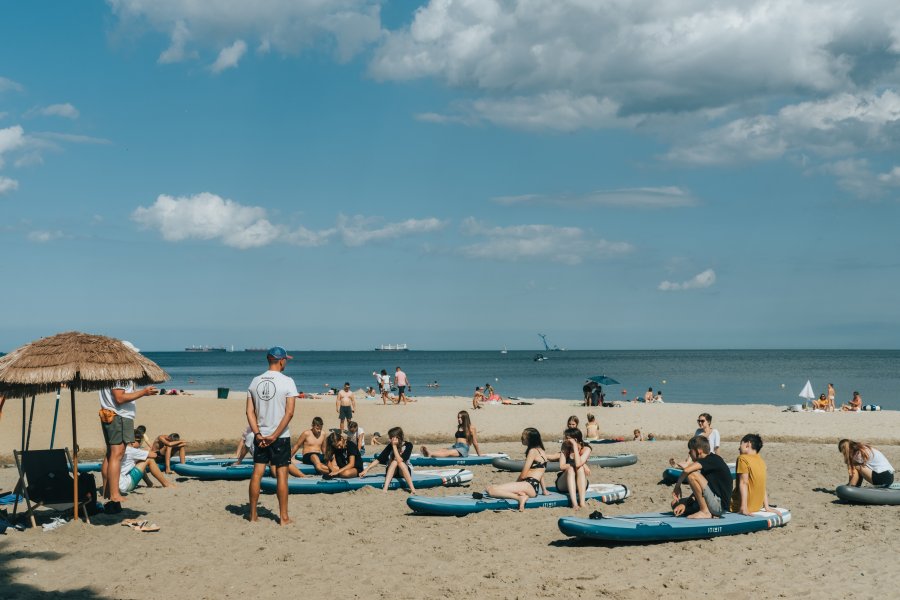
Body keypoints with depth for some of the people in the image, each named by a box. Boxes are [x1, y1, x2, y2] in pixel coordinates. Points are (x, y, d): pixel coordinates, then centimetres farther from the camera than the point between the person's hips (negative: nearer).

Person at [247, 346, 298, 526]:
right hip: (280, 436, -4)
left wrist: (258, 434, -3)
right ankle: (284, 517, 7)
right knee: (281, 474, 2)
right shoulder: (287, 382, -9)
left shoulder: (255, 381, 4)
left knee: (257, 473, 8)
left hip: (260, 436, 4)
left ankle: (253, 515, 14)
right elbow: (289, 413, -15)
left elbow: (250, 412, 1)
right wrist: (275, 436, -12)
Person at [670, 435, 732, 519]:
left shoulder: (713, 459, -14)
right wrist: (684, 504, 2)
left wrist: (677, 486, -15)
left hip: (719, 505, -10)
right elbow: (699, 490, 14)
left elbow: (687, 470, -30)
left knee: (692, 475, -21)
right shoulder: (707, 463, 15)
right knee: (675, 503, 13)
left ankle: (705, 512, -15)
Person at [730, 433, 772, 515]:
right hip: (758, 506, 6)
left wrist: (744, 507, -21)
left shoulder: (743, 458, -11)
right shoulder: (761, 461, 8)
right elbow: (763, 486, 10)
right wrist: (766, 507, 11)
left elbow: (743, 483, -17)